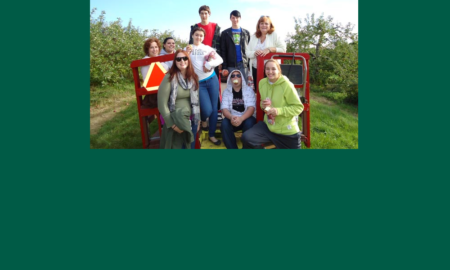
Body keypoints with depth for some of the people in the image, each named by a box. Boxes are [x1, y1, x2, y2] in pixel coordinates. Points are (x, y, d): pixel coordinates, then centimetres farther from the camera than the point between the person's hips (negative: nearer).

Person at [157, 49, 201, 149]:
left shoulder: (194, 77, 3)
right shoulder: (169, 78, -13)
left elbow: (196, 100, 10)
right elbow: (162, 104, -15)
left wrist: (198, 120, 7)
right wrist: (172, 124, -16)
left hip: (191, 120, 5)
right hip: (175, 122, -5)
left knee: (191, 146, 15)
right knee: (176, 146, 6)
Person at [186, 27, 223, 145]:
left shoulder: (208, 48, 10)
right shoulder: (187, 49, 8)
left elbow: (220, 60, 1)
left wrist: (209, 64, -12)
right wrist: (187, 53, -15)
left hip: (212, 80, 2)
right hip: (199, 83, -2)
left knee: (214, 109, 1)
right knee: (207, 110, -13)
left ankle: (212, 135, 14)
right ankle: (203, 120, 24)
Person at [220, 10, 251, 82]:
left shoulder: (246, 33, 12)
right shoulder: (225, 33, 7)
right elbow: (223, 51, 2)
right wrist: (224, 67, -6)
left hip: (244, 64, 1)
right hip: (231, 65, -1)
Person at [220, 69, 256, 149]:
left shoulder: (249, 90, 0)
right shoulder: (226, 91, 5)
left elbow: (251, 108, -12)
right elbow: (224, 108, -7)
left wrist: (241, 118, -32)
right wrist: (231, 117, -31)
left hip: (246, 118, -1)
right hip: (232, 119, 1)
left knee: (249, 123, -35)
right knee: (224, 123, -31)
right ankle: (232, 148, -25)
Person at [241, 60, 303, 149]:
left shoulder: (287, 85, -16)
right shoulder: (262, 82, 1)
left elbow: (298, 107, -14)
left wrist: (279, 111, -27)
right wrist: (262, 105, -7)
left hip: (287, 131, -4)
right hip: (268, 125, 4)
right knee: (246, 138, -17)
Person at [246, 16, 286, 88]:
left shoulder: (274, 35, 0)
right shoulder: (254, 37, 10)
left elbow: (283, 49, -7)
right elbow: (247, 52, 7)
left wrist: (270, 49, -19)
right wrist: (254, 53, -15)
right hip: (256, 70, 4)